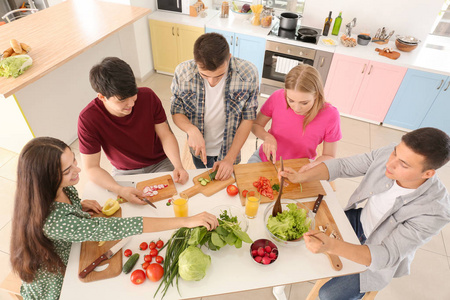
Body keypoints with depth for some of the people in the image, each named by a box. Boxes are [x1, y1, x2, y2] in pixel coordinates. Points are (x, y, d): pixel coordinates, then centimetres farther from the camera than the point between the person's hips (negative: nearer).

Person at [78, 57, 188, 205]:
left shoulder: (147, 96, -19)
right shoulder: (88, 119, -24)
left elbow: (166, 135, -10)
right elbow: (91, 168, -18)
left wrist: (178, 165, -27)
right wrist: (120, 190, -36)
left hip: (161, 164, 1)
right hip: (125, 173, 0)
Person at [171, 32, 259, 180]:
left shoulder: (248, 74, -26)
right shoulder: (183, 72, -23)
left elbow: (248, 119, -16)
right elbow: (176, 112, -10)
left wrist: (230, 158, -19)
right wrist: (192, 129, -32)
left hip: (229, 148, -1)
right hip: (199, 148, 1)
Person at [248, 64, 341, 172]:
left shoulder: (330, 116, -22)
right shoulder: (278, 97, -20)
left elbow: (329, 156, -8)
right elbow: (255, 125, -3)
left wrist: (314, 165, -29)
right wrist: (267, 137, -24)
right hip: (264, 159, -1)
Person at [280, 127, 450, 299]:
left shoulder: (436, 211, -33)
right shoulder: (388, 154, -23)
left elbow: (386, 256, -35)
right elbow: (342, 166, -13)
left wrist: (331, 246, -51)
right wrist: (301, 177, -29)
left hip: (379, 255, -4)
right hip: (359, 220, 5)